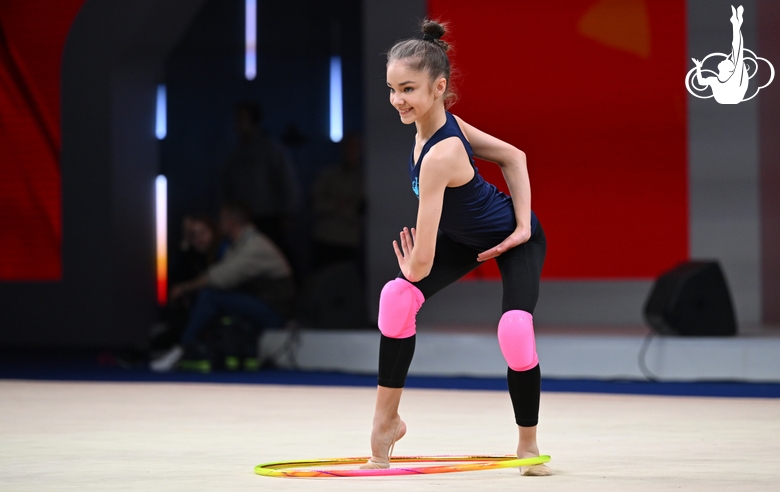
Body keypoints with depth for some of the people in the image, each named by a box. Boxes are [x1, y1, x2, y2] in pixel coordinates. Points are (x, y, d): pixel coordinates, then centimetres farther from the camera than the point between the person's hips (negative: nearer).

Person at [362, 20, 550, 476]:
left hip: (514, 241, -8)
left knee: (515, 330, -28)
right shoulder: (445, 122, -17)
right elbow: (514, 156, -3)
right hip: (464, 235, 8)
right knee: (397, 297, -11)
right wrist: (521, 222, -8)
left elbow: (421, 262, -38)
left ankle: (528, 444, -3)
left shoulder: (439, 157, -41)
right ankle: (387, 420, 3)